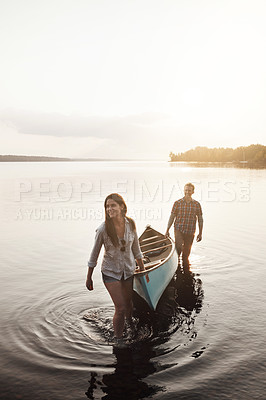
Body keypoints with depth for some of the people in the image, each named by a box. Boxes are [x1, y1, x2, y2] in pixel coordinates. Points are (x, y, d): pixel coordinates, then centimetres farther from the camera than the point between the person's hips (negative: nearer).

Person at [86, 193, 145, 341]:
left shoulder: (131, 224, -10)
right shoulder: (103, 229, -19)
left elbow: (136, 249, 5)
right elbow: (94, 254, -8)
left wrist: (142, 269, 12)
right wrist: (89, 278, -1)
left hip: (128, 270, 3)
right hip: (111, 272, -3)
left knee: (129, 304, 16)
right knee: (120, 308, -6)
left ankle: (130, 324, 48)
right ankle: (118, 338, 18)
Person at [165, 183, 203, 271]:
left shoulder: (197, 204, 3)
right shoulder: (177, 203, 0)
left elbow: (200, 219, 9)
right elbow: (172, 217, 4)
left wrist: (200, 233, 7)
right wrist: (167, 230, 3)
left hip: (190, 232, 1)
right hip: (179, 229, -1)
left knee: (186, 253, 7)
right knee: (179, 246, -24)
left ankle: (186, 272, 22)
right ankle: (176, 260, 2)